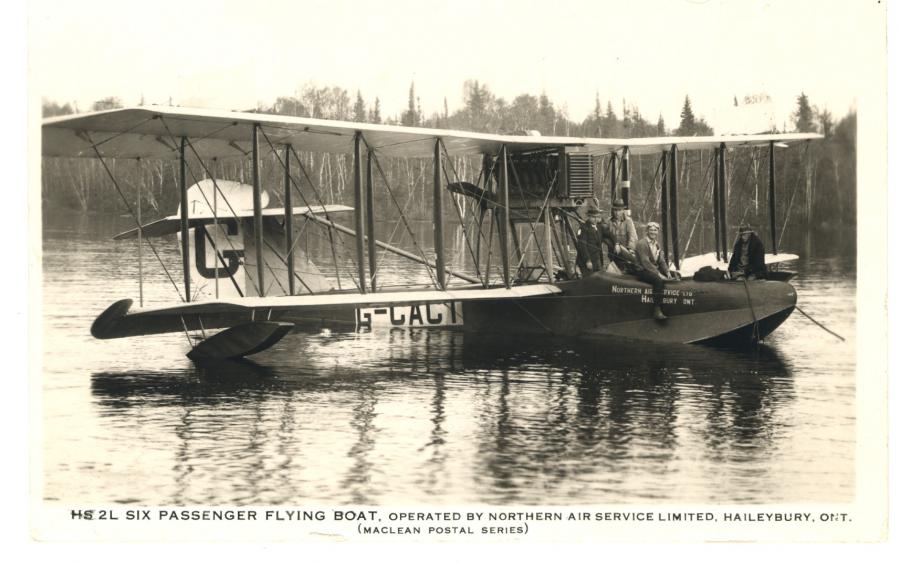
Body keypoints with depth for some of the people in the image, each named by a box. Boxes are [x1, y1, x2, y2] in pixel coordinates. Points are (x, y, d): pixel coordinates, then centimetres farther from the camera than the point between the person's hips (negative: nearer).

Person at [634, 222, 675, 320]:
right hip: (643, 271, -9)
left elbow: (661, 261, 14)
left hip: (654, 269, 9)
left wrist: (667, 272, -5)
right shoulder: (642, 243, -11)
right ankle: (657, 311, -37)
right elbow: (645, 262, -20)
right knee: (659, 281, -34)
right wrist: (658, 274, -26)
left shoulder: (656, 244, 16)